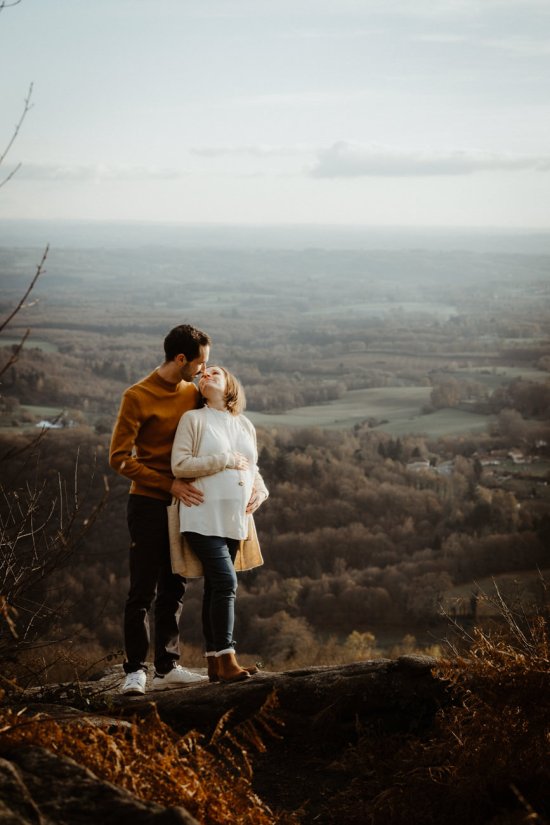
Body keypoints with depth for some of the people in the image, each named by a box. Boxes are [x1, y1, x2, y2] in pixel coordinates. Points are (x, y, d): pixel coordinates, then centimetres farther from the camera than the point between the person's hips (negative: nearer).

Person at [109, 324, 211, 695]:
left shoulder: (193, 394, 9)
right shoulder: (138, 397, -10)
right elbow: (120, 458, -12)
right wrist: (169, 484, -17)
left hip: (183, 503, 6)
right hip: (149, 504, -6)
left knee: (174, 590, 8)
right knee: (144, 591, -4)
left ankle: (167, 667, 13)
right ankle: (136, 670, 1)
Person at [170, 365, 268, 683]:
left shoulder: (245, 425, 17)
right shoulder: (194, 419, 1)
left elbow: (253, 469, 26)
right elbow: (179, 465, -8)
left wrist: (260, 491, 5)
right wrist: (225, 461, -11)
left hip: (236, 519, 6)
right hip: (204, 517, -6)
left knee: (217, 587, 9)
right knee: (225, 582, -17)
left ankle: (214, 661, 12)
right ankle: (226, 661, -15)